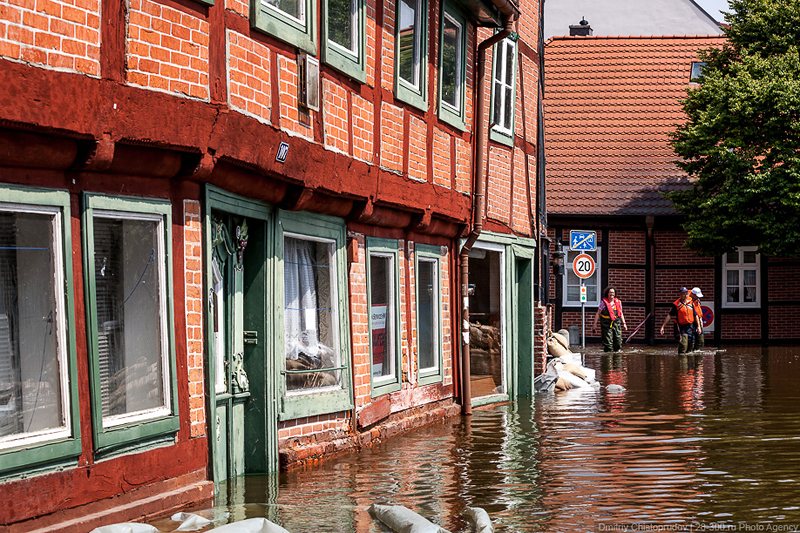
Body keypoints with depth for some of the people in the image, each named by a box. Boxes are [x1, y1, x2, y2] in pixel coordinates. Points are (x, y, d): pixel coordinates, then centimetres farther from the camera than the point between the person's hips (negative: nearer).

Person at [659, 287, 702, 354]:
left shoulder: (691, 303, 6)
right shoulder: (676, 304, -6)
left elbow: (696, 315, 12)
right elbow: (669, 316, -5)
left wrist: (698, 326, 6)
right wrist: (663, 326, -9)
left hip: (691, 327, 4)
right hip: (682, 327, -4)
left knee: (691, 345, 9)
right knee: (683, 345, -15)